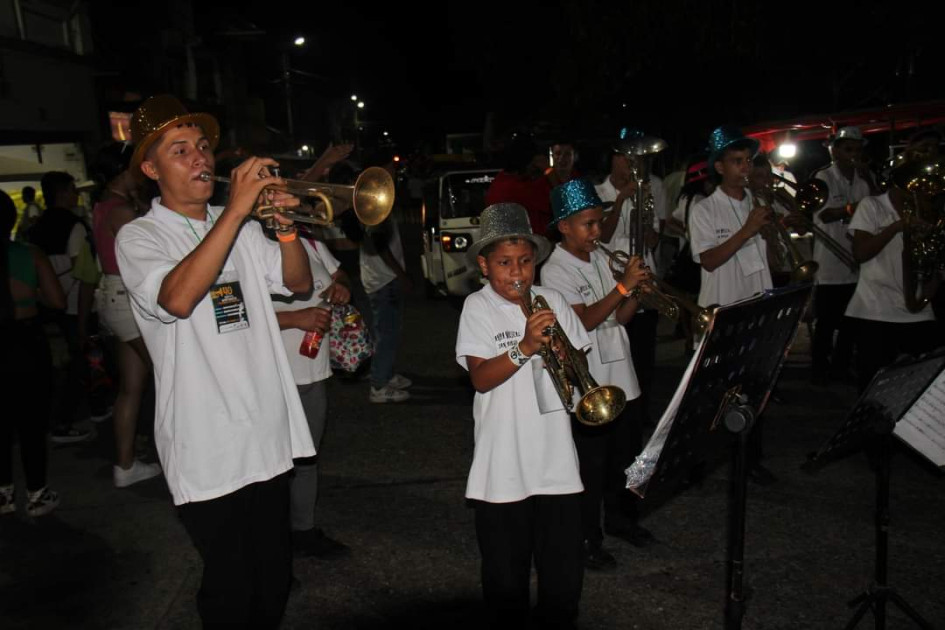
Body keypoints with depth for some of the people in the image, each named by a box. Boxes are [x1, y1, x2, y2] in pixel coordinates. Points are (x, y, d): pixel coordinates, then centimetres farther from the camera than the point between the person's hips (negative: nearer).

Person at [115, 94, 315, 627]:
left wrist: (286, 226, -10)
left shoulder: (242, 227, 12)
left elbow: (298, 283, 8)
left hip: (267, 433, 5)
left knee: (275, 577, 16)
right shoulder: (138, 237, -6)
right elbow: (178, 299, -26)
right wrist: (237, 207, -28)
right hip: (208, 447, -5)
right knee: (230, 587, 5)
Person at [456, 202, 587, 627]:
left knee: (564, 576, 12)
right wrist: (525, 348, -29)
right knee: (506, 580, 11)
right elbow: (480, 378, -16)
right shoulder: (478, 307, -5)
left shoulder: (551, 300, 4)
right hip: (503, 468, -3)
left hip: (556, 461, 3)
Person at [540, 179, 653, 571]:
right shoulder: (555, 271, -12)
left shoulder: (601, 259, 9)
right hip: (587, 386, -7)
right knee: (590, 464, 3)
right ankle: (587, 540, 18)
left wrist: (639, 291, -8)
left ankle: (620, 517, 40)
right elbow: (584, 321, -23)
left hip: (621, 377, 7)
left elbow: (620, 318, 9)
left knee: (627, 453, 19)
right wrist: (623, 285, -24)